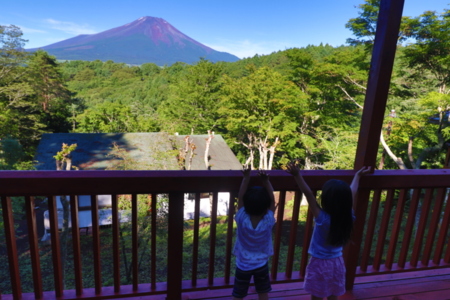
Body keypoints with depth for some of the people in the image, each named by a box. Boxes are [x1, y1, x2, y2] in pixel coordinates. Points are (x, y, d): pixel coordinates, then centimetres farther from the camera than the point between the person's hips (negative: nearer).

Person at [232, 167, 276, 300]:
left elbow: (240, 197, -18)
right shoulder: (268, 221, -23)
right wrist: (266, 180, -20)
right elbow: (272, 200, -15)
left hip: (243, 265, 0)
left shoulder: (242, 220, -25)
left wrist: (246, 178, -18)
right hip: (262, 264, 1)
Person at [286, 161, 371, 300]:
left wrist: (297, 175, -26)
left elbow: (308, 194, -29)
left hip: (320, 264, -5)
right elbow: (352, 194, 1)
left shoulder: (322, 219, -27)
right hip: (336, 263, 5)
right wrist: (357, 175, 16)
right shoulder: (348, 218, -12)